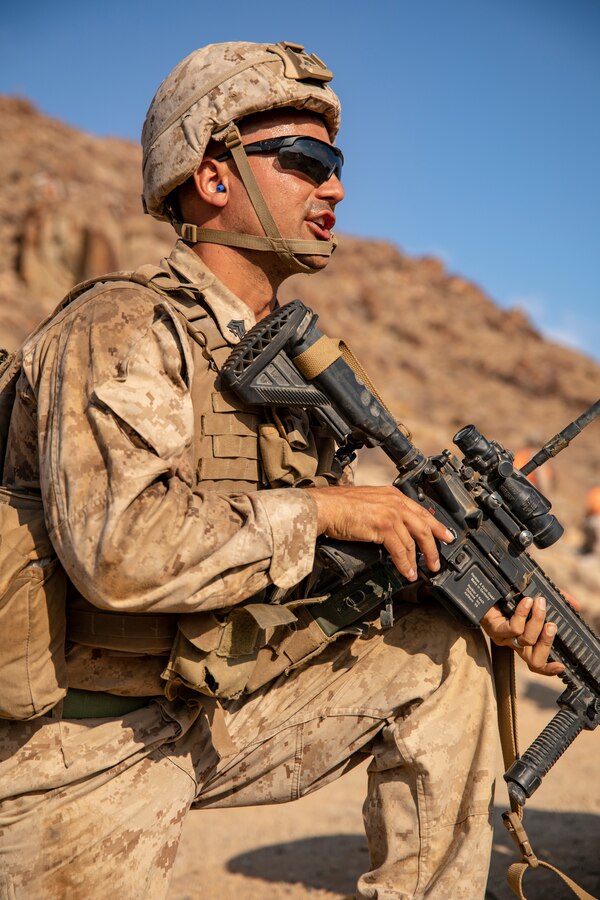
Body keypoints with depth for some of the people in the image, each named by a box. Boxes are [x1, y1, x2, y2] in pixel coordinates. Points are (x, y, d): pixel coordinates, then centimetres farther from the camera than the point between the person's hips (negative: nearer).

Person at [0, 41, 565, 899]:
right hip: (87, 758, -7)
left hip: (217, 717, 7)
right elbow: (118, 549, -33)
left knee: (441, 653, 0)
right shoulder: (119, 331, -18)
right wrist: (323, 508, -23)